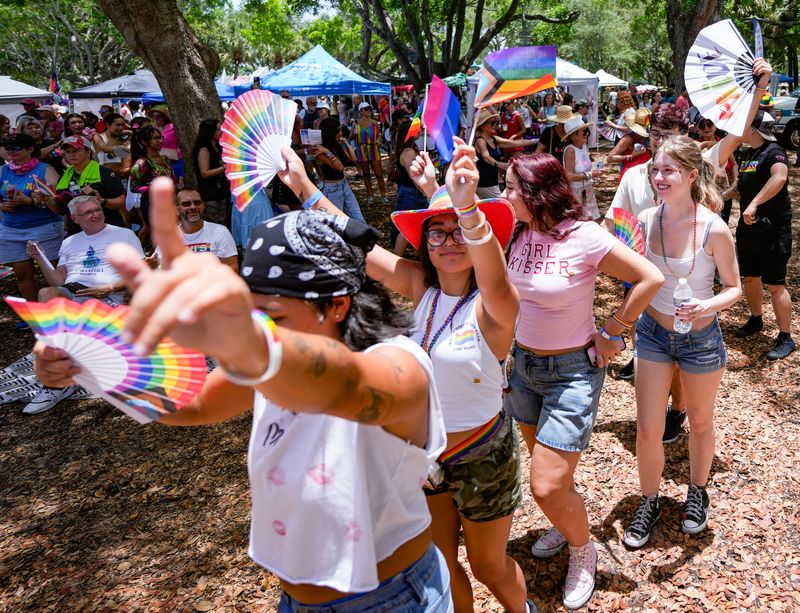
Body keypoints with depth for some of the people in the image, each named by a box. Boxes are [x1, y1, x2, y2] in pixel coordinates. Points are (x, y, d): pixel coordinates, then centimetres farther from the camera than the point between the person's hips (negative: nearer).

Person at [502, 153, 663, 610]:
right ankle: (566, 524, 52)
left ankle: (583, 550, 25)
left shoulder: (585, 237, -19)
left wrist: (611, 331, -12)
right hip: (524, 364, 7)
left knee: (548, 487, -6)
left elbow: (651, 279, -17)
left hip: (573, 370, -6)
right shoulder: (519, 233, -2)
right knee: (544, 464, 23)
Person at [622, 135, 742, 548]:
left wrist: (707, 305, -29)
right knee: (647, 430, 4)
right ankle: (649, 503, 29)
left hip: (700, 338, -2)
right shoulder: (647, 219, -8)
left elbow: (734, 287, -10)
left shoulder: (713, 228, -19)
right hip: (653, 332, 3)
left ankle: (697, 493, 45)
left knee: (700, 423, 19)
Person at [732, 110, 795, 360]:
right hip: (748, 226, 8)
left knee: (775, 283, -4)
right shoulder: (745, 154, 11)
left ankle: (785, 338, 6)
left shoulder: (773, 151, -15)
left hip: (772, 228, -8)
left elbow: (779, 177, -36)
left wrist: (754, 204, -41)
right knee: (750, 277, 17)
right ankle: (756, 320, 38)